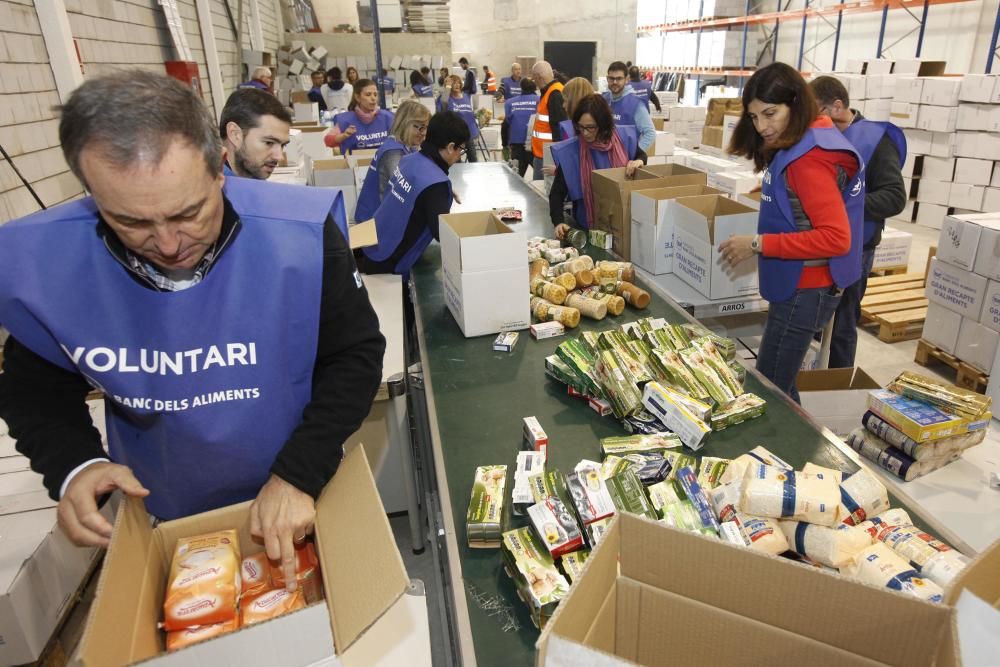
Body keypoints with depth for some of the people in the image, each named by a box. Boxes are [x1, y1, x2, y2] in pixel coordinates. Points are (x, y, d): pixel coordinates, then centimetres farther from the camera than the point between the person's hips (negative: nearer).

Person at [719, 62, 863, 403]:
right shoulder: (796, 145, 9)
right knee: (779, 385, 19)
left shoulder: (809, 158, -22)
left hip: (806, 291, -10)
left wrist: (758, 245, -25)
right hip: (796, 284, 10)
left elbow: (836, 237, -26)